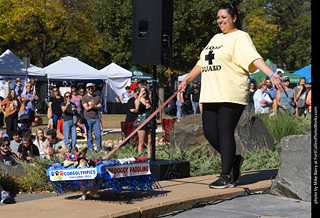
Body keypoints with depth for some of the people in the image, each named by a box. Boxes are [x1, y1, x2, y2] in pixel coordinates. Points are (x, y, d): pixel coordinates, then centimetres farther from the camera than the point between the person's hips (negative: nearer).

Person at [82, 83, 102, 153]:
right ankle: (91, 149, 8)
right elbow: (86, 108, -8)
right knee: (89, 135, 0)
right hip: (88, 118, -2)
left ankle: (99, 149, 8)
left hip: (96, 118, 2)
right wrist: (97, 106, -11)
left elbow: (100, 108, 6)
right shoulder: (84, 98, 4)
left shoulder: (97, 97, 14)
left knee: (98, 134, -3)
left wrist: (94, 106, -13)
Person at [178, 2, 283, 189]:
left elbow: (254, 58, -18)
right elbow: (202, 64, 31)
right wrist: (187, 80, 36)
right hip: (211, 95, 8)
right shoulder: (216, 38, 22)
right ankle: (234, 160, 27)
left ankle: (227, 177, -1)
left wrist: (271, 75, -32)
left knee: (225, 132, -8)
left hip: (231, 95, -8)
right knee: (210, 133, 4)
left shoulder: (240, 37, -3)